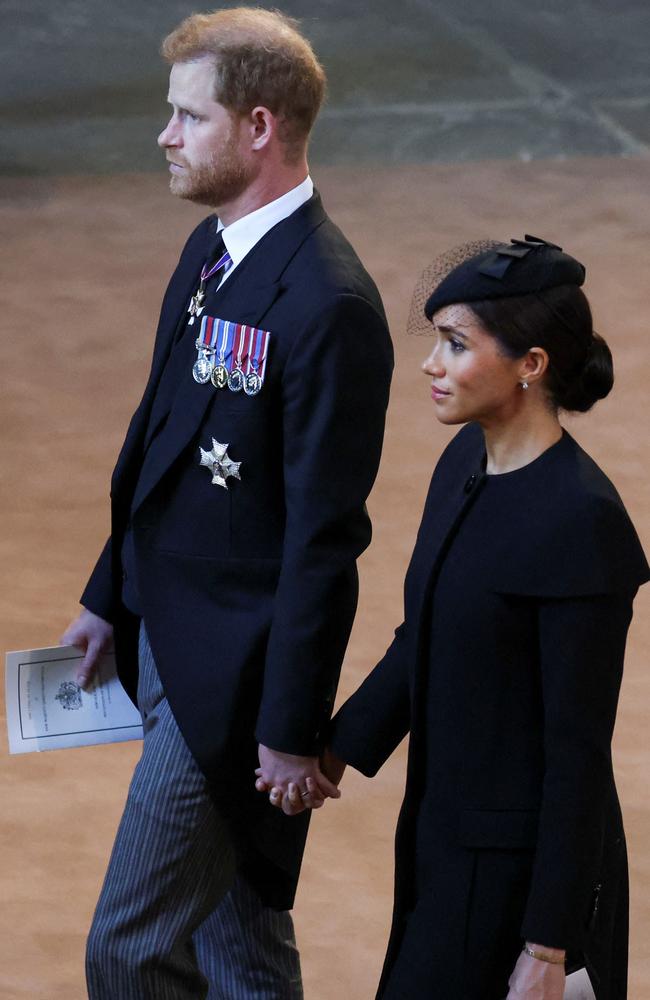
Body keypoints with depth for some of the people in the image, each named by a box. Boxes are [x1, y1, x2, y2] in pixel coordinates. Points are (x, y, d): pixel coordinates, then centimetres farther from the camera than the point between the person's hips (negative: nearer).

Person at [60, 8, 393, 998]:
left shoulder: (328, 306, -22)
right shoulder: (212, 248, 7)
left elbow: (325, 538, -21)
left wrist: (293, 730, -18)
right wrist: (111, 597, 19)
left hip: (230, 676, -9)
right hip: (168, 640, 9)